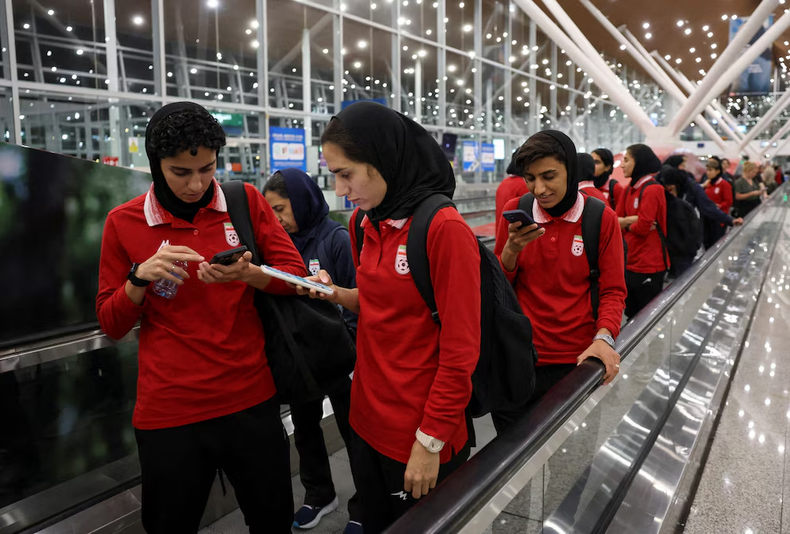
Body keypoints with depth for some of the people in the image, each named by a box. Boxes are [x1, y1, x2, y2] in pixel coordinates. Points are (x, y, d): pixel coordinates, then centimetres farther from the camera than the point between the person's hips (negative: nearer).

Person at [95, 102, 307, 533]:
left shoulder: (246, 202, 1)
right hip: (169, 411, 0)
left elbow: (295, 274, 0)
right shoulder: (123, 223, -1)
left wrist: (246, 274, -19)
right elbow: (111, 324, 3)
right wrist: (141, 278, -16)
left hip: (251, 398, 1)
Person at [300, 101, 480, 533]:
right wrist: (336, 294, -4)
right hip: (367, 419, 7)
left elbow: (460, 351, -18)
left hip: (421, 437, -6)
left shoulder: (445, 229, -19)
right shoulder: (363, 224, 2)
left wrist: (430, 442, -15)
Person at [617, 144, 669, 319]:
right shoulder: (630, 189, 9)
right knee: (632, 316, 19)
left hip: (649, 265, -8)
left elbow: (643, 227, -21)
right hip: (630, 263, 8)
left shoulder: (652, 189, -17)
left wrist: (626, 223, -2)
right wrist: (632, 220, -14)